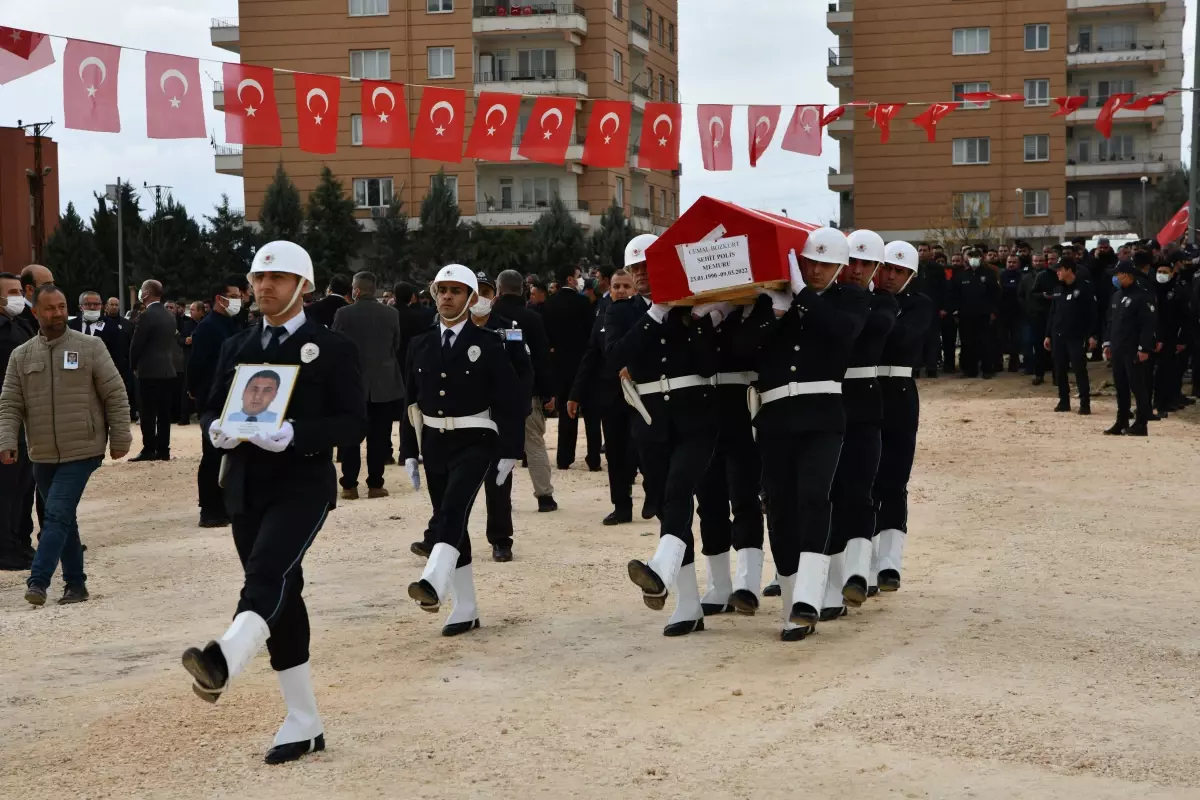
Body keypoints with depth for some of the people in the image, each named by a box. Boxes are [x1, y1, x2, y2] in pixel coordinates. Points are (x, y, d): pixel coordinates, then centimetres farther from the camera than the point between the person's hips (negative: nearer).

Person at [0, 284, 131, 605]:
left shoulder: (90, 347, -3)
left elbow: (115, 395, -2)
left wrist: (120, 438, -5)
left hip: (82, 451, -4)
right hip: (43, 455, 4)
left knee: (57, 515, -14)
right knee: (64, 520, 12)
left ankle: (38, 581, -15)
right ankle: (75, 584, 21)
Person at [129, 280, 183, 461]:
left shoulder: (147, 315, -13)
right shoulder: (169, 316, 10)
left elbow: (136, 344, -11)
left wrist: (133, 365, 5)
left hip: (149, 371, -8)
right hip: (167, 369, 8)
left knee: (148, 413, -5)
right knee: (164, 412, 7)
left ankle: (149, 450, -6)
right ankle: (163, 450, 8)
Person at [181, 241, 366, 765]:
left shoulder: (331, 348, -2)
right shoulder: (236, 348, 14)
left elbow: (354, 424, -8)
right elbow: (210, 409, 18)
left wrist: (293, 435, -23)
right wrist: (216, 431, -7)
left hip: (303, 485, -6)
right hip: (246, 490, 6)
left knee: (267, 574, -29)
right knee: (281, 599, 10)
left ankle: (222, 662, -56)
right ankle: (304, 724, 18)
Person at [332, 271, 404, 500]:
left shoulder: (343, 314, -10)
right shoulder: (391, 314, -3)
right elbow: (397, 346, 6)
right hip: (384, 383, 1)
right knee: (379, 436, 6)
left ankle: (350, 486, 5)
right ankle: (375, 485, 6)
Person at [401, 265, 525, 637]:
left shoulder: (488, 344, -5)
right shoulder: (420, 346, 9)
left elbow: (511, 401, -5)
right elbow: (412, 402, 13)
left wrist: (509, 453, -9)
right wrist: (409, 452, 10)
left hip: (475, 442, -5)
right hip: (434, 443, 5)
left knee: (454, 508, -26)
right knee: (448, 520, 8)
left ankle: (434, 584, -42)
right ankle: (465, 609, 15)